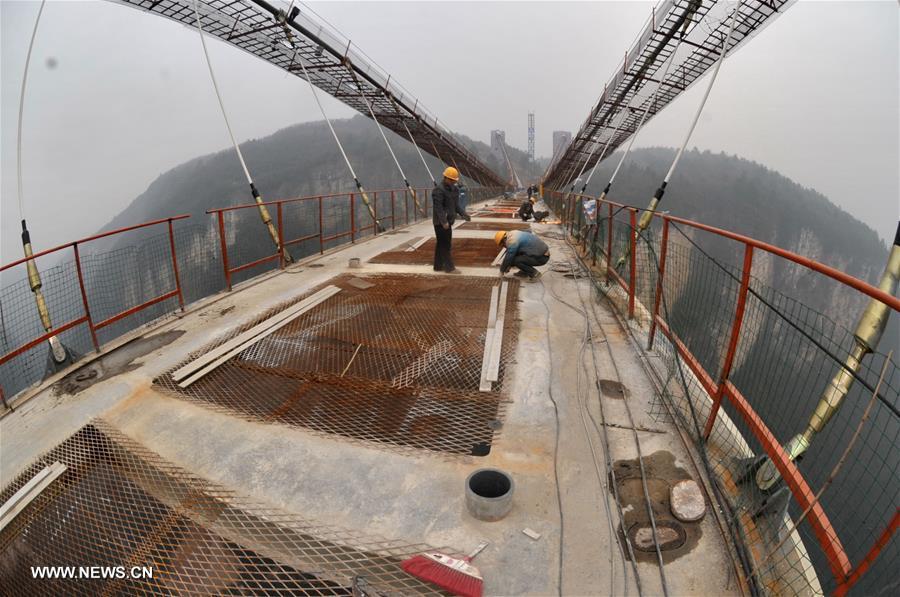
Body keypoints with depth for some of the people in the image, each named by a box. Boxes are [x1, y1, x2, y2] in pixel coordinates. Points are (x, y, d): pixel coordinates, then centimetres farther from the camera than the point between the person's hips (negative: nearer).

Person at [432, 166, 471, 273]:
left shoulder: (454, 189, 13)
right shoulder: (439, 190, -16)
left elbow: (456, 205, 18)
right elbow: (438, 207, -22)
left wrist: (464, 214, 4)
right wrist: (444, 221, -29)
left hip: (447, 221, 9)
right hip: (441, 222, -9)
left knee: (441, 244, 14)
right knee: (445, 245, -5)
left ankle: (438, 266, 22)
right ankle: (449, 267, 0)